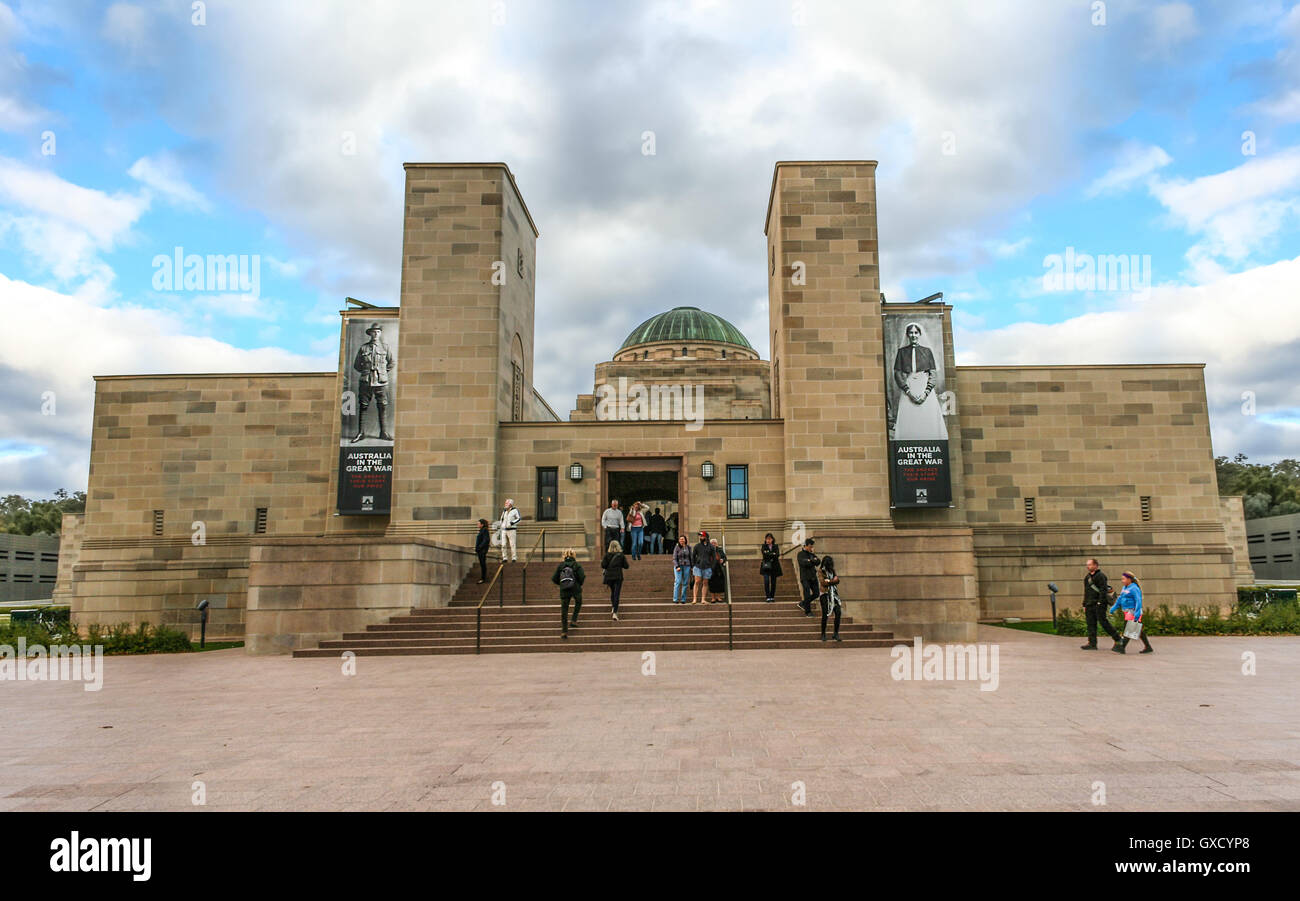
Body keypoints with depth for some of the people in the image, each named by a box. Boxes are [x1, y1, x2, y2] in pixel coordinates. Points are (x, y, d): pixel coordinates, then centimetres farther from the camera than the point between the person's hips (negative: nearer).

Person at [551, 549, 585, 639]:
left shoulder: (560, 565, 3)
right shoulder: (577, 565, -4)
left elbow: (554, 579, 3)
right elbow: (582, 577, -11)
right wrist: (579, 584, 9)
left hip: (564, 590, 1)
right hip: (575, 589, -1)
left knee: (564, 610, 6)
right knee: (578, 603, 28)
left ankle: (564, 631, 4)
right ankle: (573, 621, 16)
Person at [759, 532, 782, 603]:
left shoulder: (775, 547, 7)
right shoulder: (764, 547, 5)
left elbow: (777, 555, -10)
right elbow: (765, 554, -12)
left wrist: (769, 555, -20)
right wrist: (773, 554, -19)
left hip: (774, 566, 2)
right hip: (766, 566, -1)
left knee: (773, 582, 3)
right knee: (766, 582, -13)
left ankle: (772, 597, 14)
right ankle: (768, 597, -10)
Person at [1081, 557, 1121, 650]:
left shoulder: (1100, 576, -8)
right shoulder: (1087, 577, 18)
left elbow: (1103, 590, -16)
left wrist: (1100, 602, -22)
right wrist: (1084, 604, 19)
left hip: (1099, 604, -8)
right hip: (1090, 604, 8)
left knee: (1104, 623, -6)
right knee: (1091, 624, 5)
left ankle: (1117, 639, 8)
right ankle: (1092, 643, 6)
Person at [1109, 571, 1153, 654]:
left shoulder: (1134, 588, -14)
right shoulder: (1125, 588, 15)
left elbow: (1138, 601, -20)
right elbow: (1120, 599, 21)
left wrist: (1137, 613, -28)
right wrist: (1113, 608, 17)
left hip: (1133, 612, -9)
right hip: (1128, 612, 9)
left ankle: (1121, 647, -11)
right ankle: (1148, 647, 20)